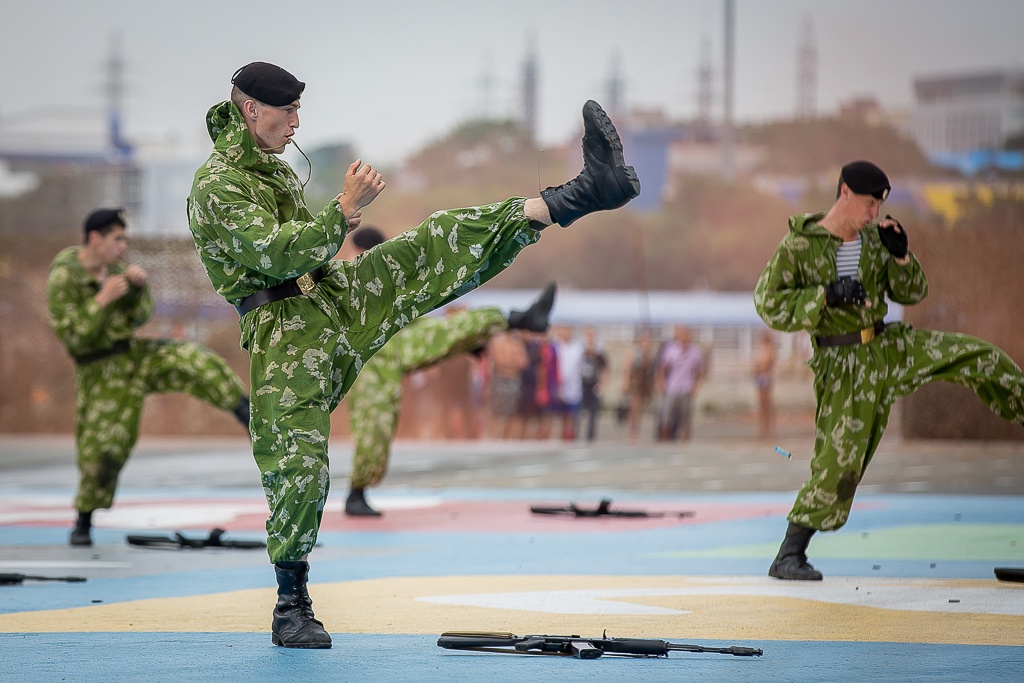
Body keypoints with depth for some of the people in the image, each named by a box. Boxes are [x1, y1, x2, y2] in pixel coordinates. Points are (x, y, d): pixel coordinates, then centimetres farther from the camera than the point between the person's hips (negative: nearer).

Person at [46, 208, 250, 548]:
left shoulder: (112, 266, 0)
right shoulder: (62, 280, -19)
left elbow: (139, 317, 6)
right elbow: (73, 338, -24)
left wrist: (140, 285, -13)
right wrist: (104, 298, -28)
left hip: (134, 354, 5)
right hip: (100, 372, -5)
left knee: (200, 364, -18)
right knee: (99, 450, -1)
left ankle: (248, 416, -18)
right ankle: (83, 523, 17)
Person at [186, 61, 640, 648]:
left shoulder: (272, 167, 17)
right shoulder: (217, 188, -13)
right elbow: (275, 254, -25)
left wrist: (333, 233, 14)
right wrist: (343, 212, -25)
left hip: (336, 298, 7)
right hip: (284, 333, -7)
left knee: (449, 242, -8)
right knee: (297, 464, -9)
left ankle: (588, 192, -18)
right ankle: (292, 606, 4)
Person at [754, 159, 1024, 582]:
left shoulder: (874, 239, 2)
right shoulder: (799, 244, -12)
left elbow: (911, 294, 7)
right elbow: (769, 304, -14)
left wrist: (900, 255, -13)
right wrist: (826, 296, -25)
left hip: (888, 345, 5)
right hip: (843, 364, -5)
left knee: (981, 360, -1)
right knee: (838, 461, -9)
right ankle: (788, 556, 1)